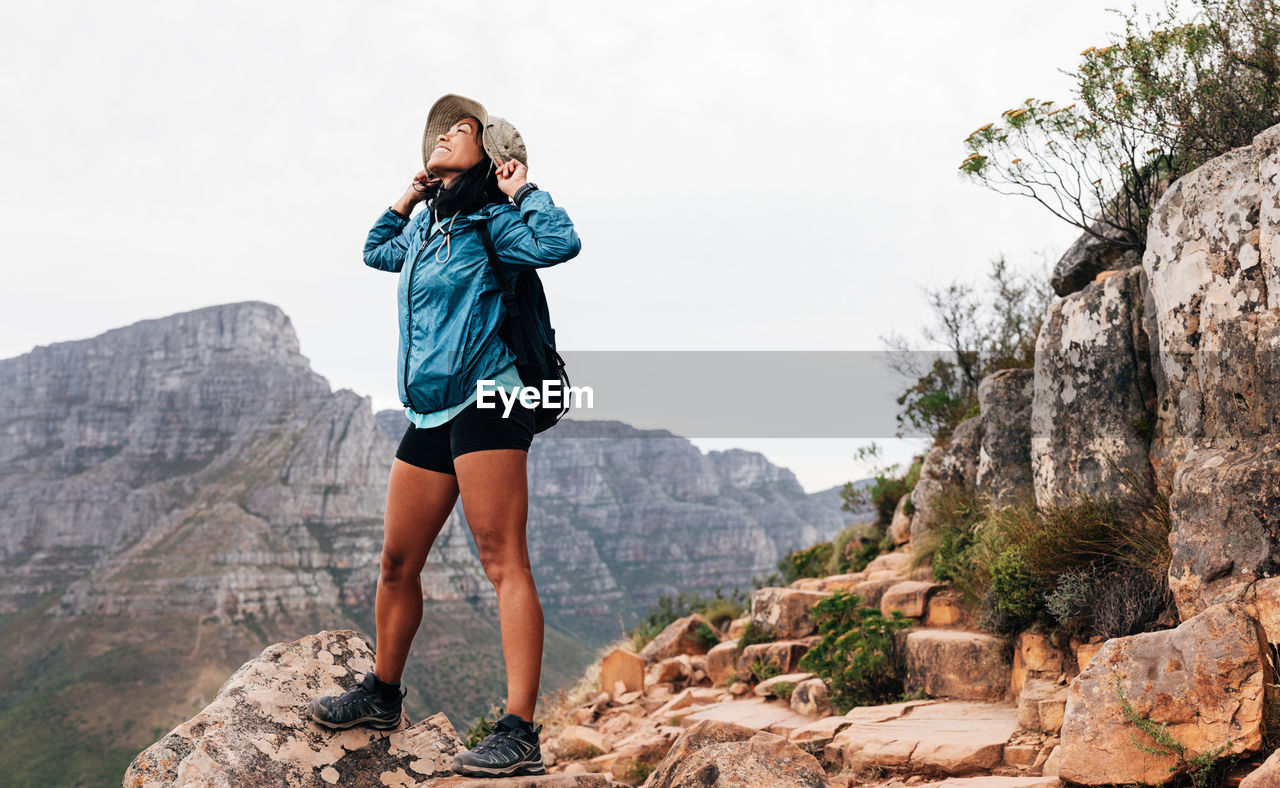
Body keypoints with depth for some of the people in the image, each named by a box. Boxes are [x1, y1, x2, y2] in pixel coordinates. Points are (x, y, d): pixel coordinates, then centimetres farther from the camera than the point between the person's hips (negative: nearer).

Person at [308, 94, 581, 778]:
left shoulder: (488, 224, -2)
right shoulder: (423, 230, 20)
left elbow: (560, 242, -20)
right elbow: (374, 252, 41)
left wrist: (520, 188, -5)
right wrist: (406, 200, 27)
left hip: (485, 405, -8)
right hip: (429, 418, 8)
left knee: (503, 562, -13)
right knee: (397, 562, 14)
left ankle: (520, 734, -15)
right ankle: (382, 694, 32)